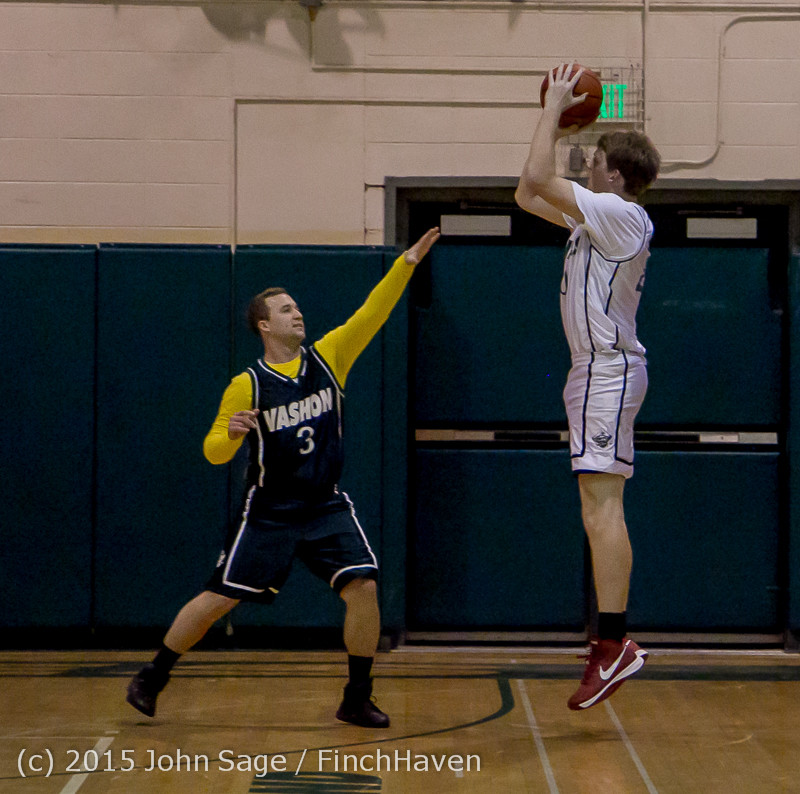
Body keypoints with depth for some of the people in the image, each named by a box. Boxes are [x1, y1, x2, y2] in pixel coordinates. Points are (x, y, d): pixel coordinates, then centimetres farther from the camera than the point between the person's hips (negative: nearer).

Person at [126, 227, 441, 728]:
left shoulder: (328, 357, 1)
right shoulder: (247, 385, -7)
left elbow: (372, 313, -7)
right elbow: (214, 451, -4)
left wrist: (406, 264, -17)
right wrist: (232, 433, -27)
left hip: (327, 508, 3)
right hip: (269, 513, -2)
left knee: (362, 588, -14)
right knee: (218, 599, 0)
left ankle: (358, 700, -1)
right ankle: (152, 678, 19)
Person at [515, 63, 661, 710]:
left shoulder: (622, 215, -11)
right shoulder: (598, 217, 16)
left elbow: (537, 180, -18)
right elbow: (529, 194, 25)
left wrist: (554, 109, -7)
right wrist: (556, 121, 18)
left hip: (609, 371, -10)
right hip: (598, 370, 10)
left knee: (602, 504, -16)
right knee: (600, 507, 9)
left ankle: (615, 642, -21)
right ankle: (612, 642, 11)